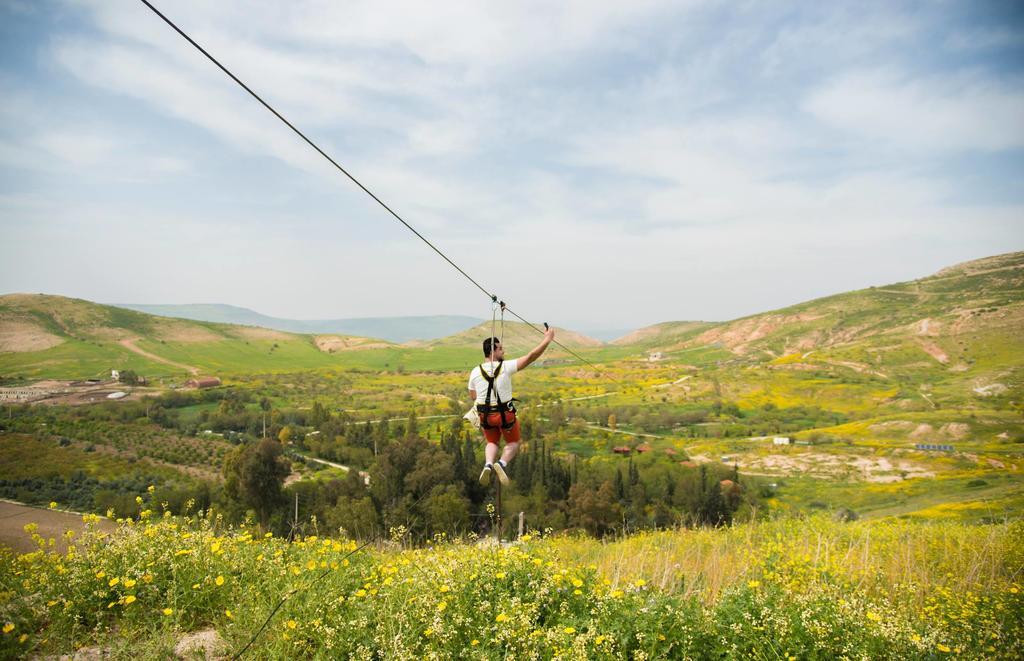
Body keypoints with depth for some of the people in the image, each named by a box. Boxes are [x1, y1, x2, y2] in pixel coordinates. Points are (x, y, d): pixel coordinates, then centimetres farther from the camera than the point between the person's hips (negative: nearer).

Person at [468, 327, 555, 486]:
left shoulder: (475, 372, -6)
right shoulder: (506, 367, -16)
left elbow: (473, 396, 6)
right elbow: (530, 357, -17)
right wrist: (547, 340, -9)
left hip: (485, 415, 3)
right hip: (505, 413, -3)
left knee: (492, 442, 26)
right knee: (513, 443, 19)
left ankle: (488, 464, -5)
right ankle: (502, 464, -10)